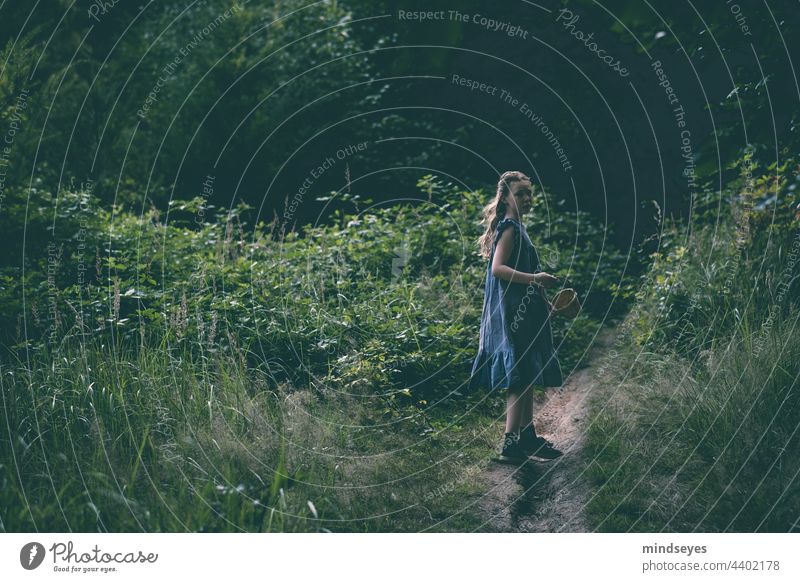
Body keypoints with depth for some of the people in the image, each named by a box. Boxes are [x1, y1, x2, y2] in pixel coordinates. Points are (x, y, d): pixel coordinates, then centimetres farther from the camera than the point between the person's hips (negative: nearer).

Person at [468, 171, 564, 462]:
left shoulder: (516, 228, 18)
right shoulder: (510, 228, -12)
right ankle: (510, 442, -10)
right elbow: (498, 268, -23)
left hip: (525, 312, 10)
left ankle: (527, 436, 20)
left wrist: (543, 301, 30)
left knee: (528, 376, 13)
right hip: (514, 312, -10)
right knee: (520, 377, -11)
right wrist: (535, 279, -31)